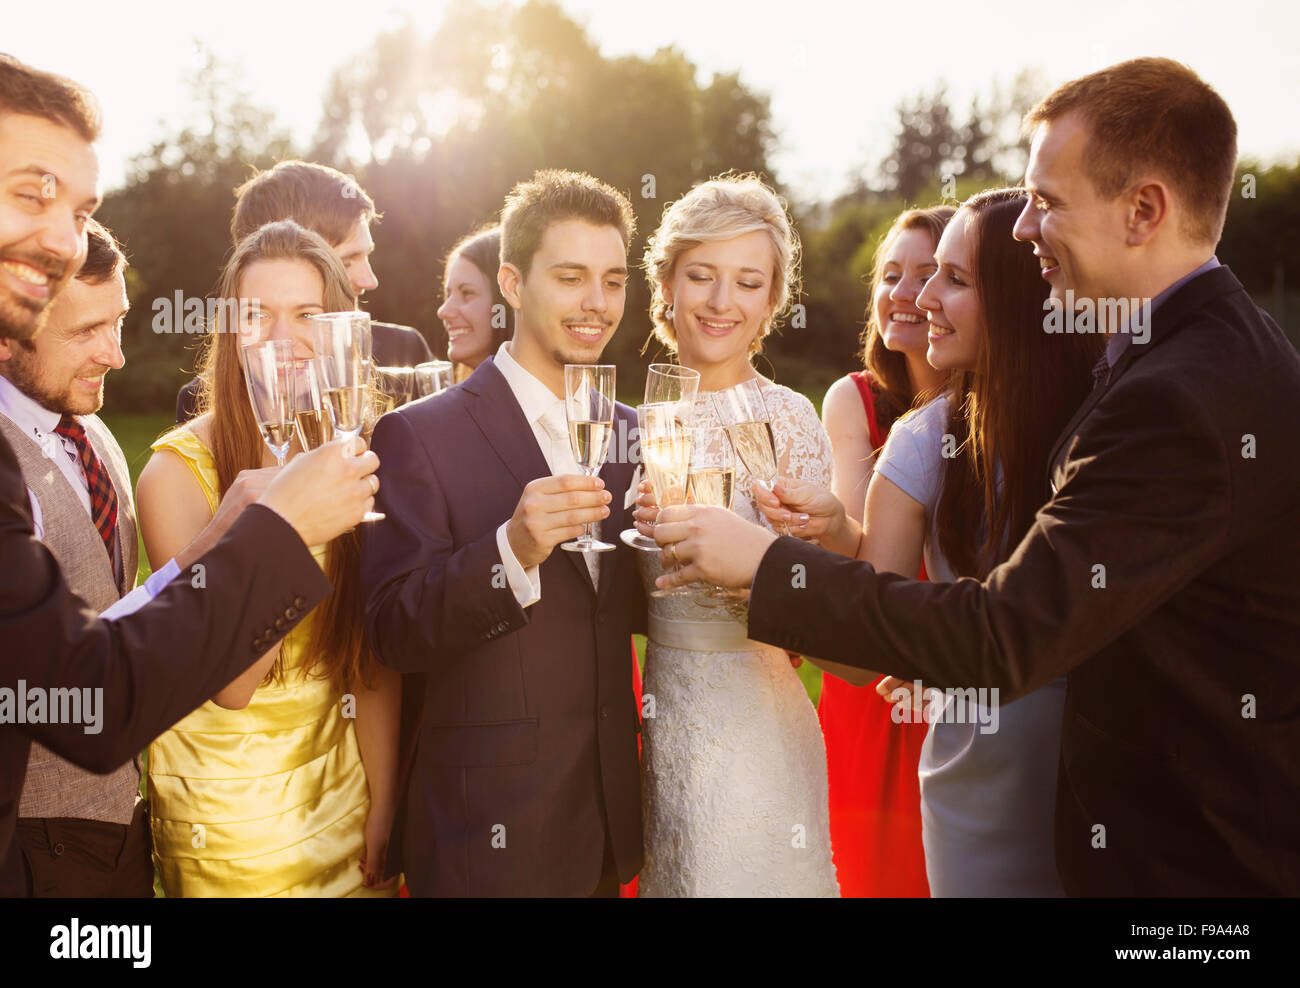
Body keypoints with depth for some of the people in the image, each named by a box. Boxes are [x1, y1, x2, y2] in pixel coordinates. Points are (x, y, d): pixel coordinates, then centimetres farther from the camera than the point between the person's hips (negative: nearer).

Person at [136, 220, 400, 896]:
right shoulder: (177, 471, -16)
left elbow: (373, 657, -1)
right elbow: (231, 682, -22)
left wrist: (383, 808, -1)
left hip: (341, 780, 4)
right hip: (225, 797, -3)